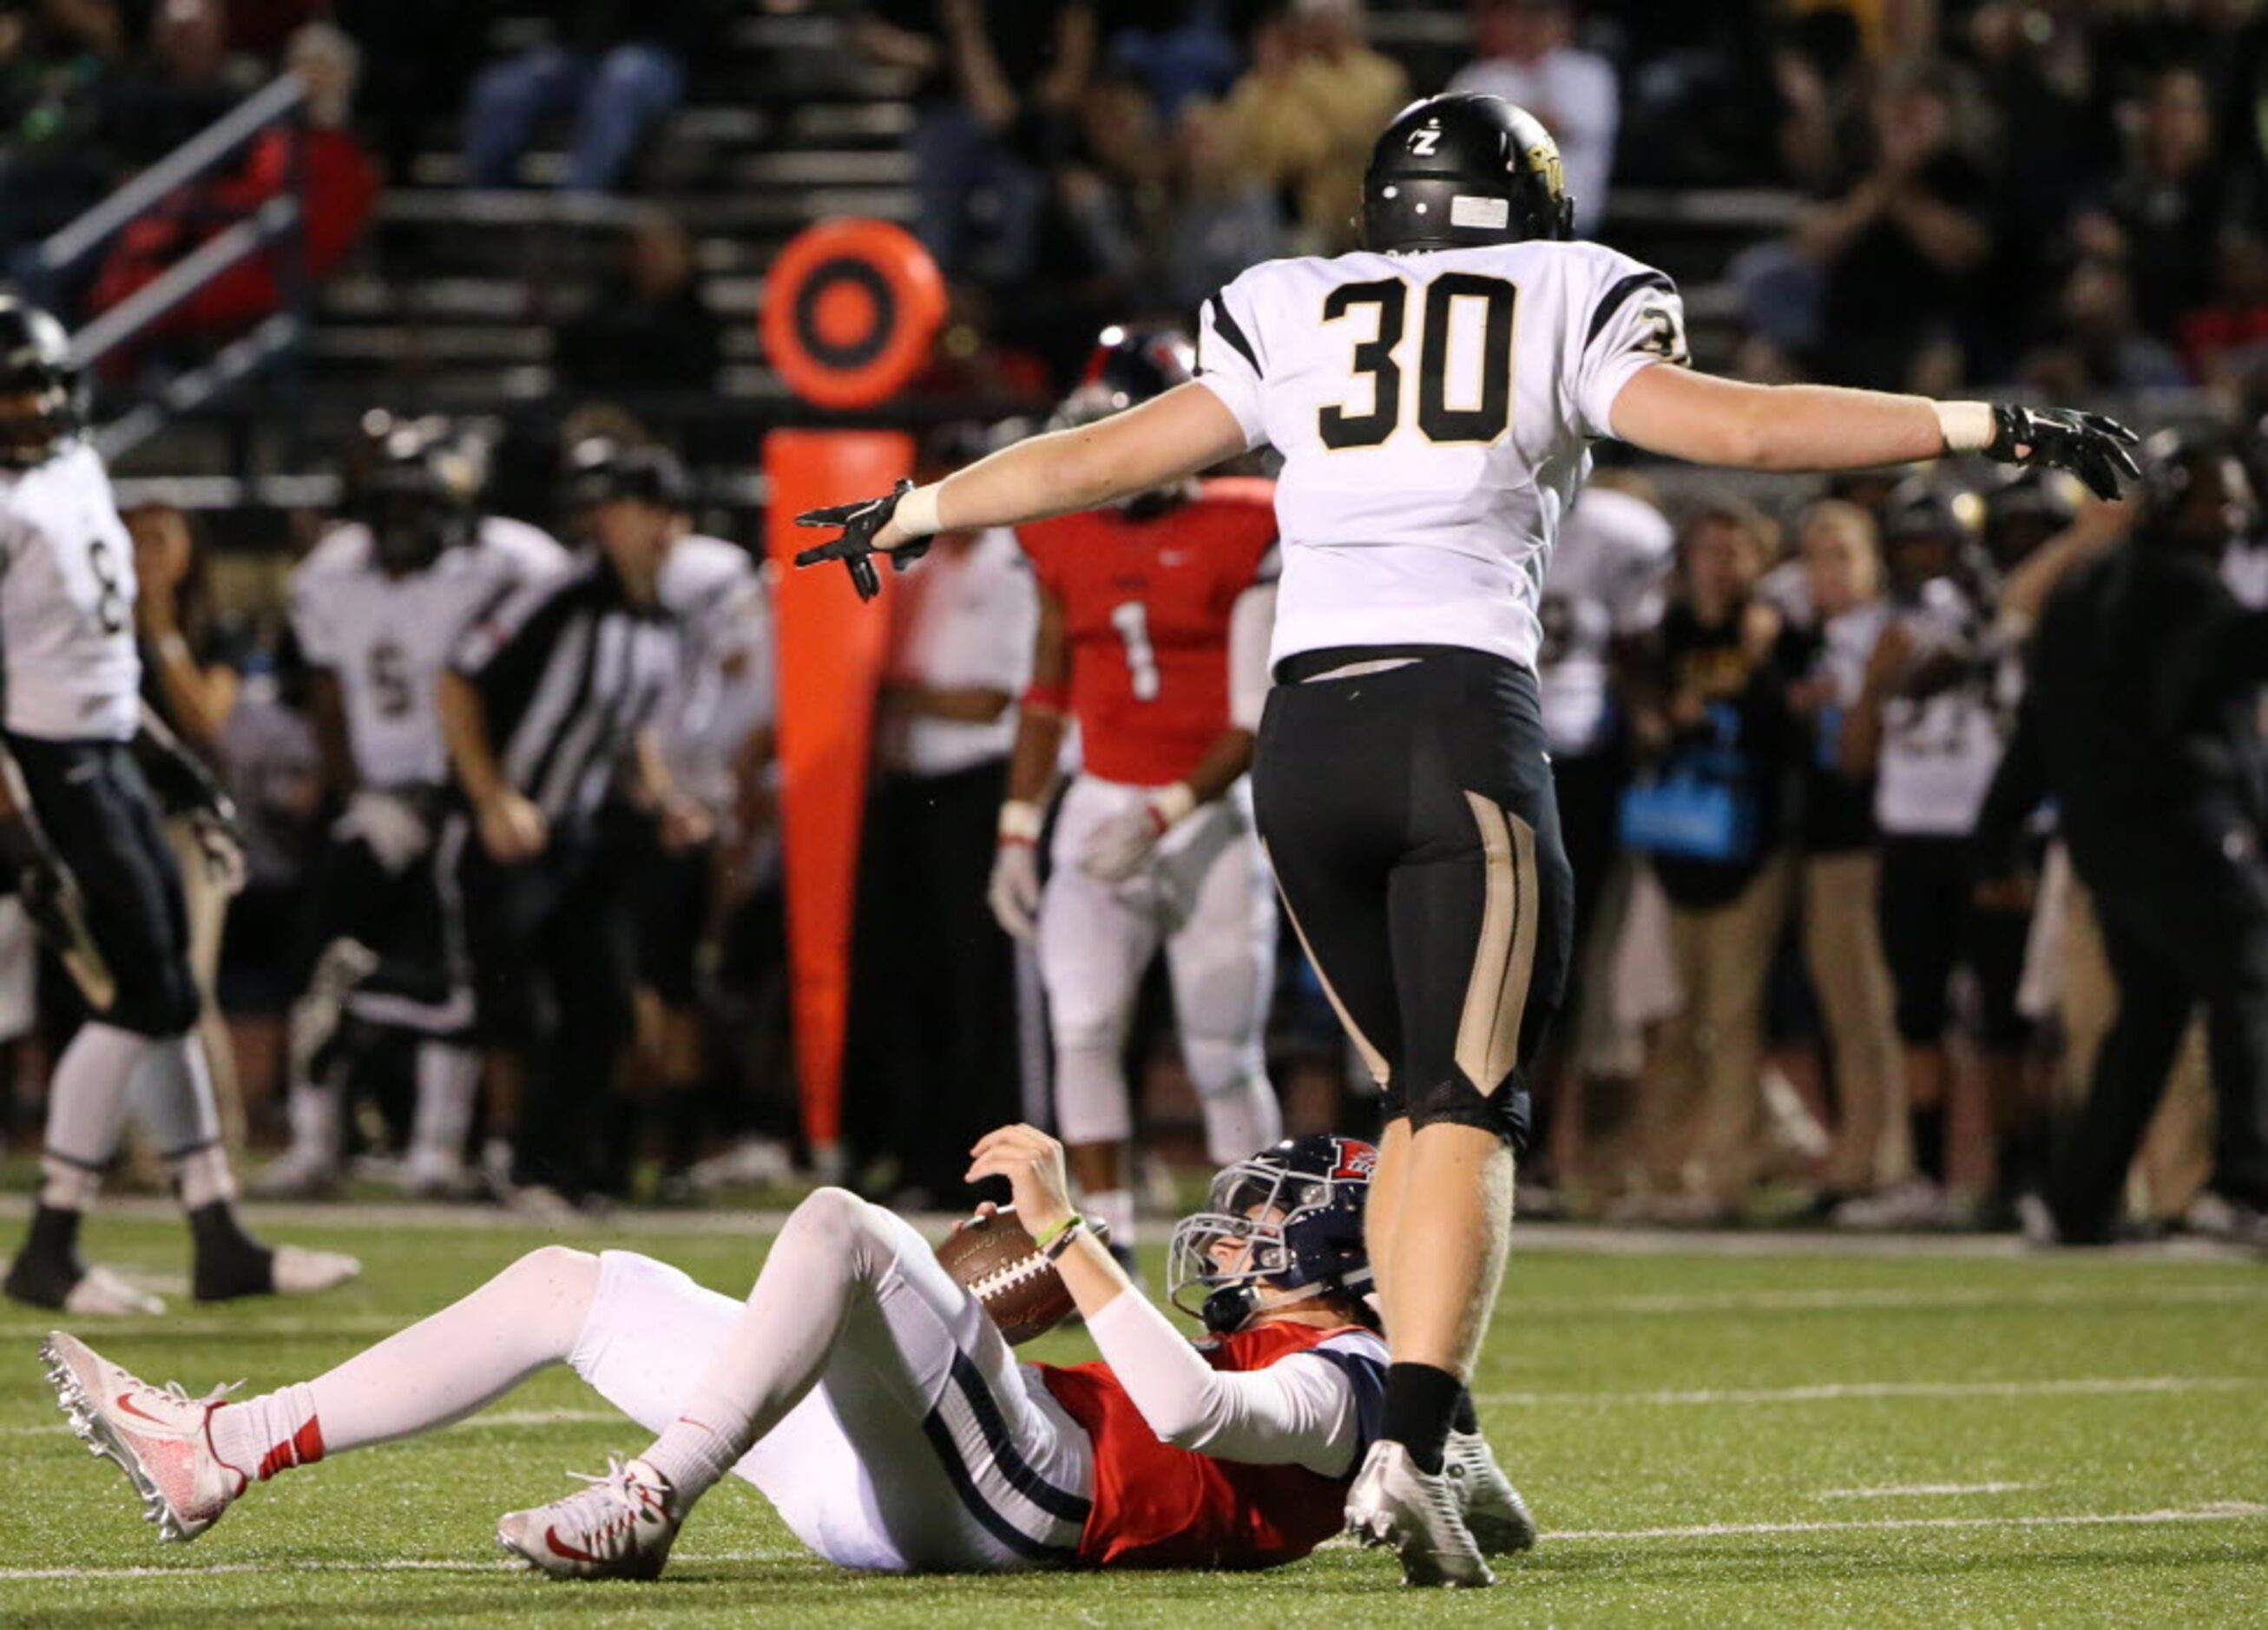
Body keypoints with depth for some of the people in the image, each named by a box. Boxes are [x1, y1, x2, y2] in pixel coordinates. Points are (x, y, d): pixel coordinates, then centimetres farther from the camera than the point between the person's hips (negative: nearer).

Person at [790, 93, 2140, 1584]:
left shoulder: (1291, 324, 17)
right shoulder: (1568, 311, 10)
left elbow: (1103, 458, 23)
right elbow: (1741, 428, 3)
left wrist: (915, 510, 37)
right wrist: (1984, 429, 8)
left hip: (1306, 734, 3)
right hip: (1463, 719, -3)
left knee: (1420, 1095, 18)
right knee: (1469, 1114, -6)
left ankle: (1418, 1434, 8)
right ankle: (1410, 1452, -23)